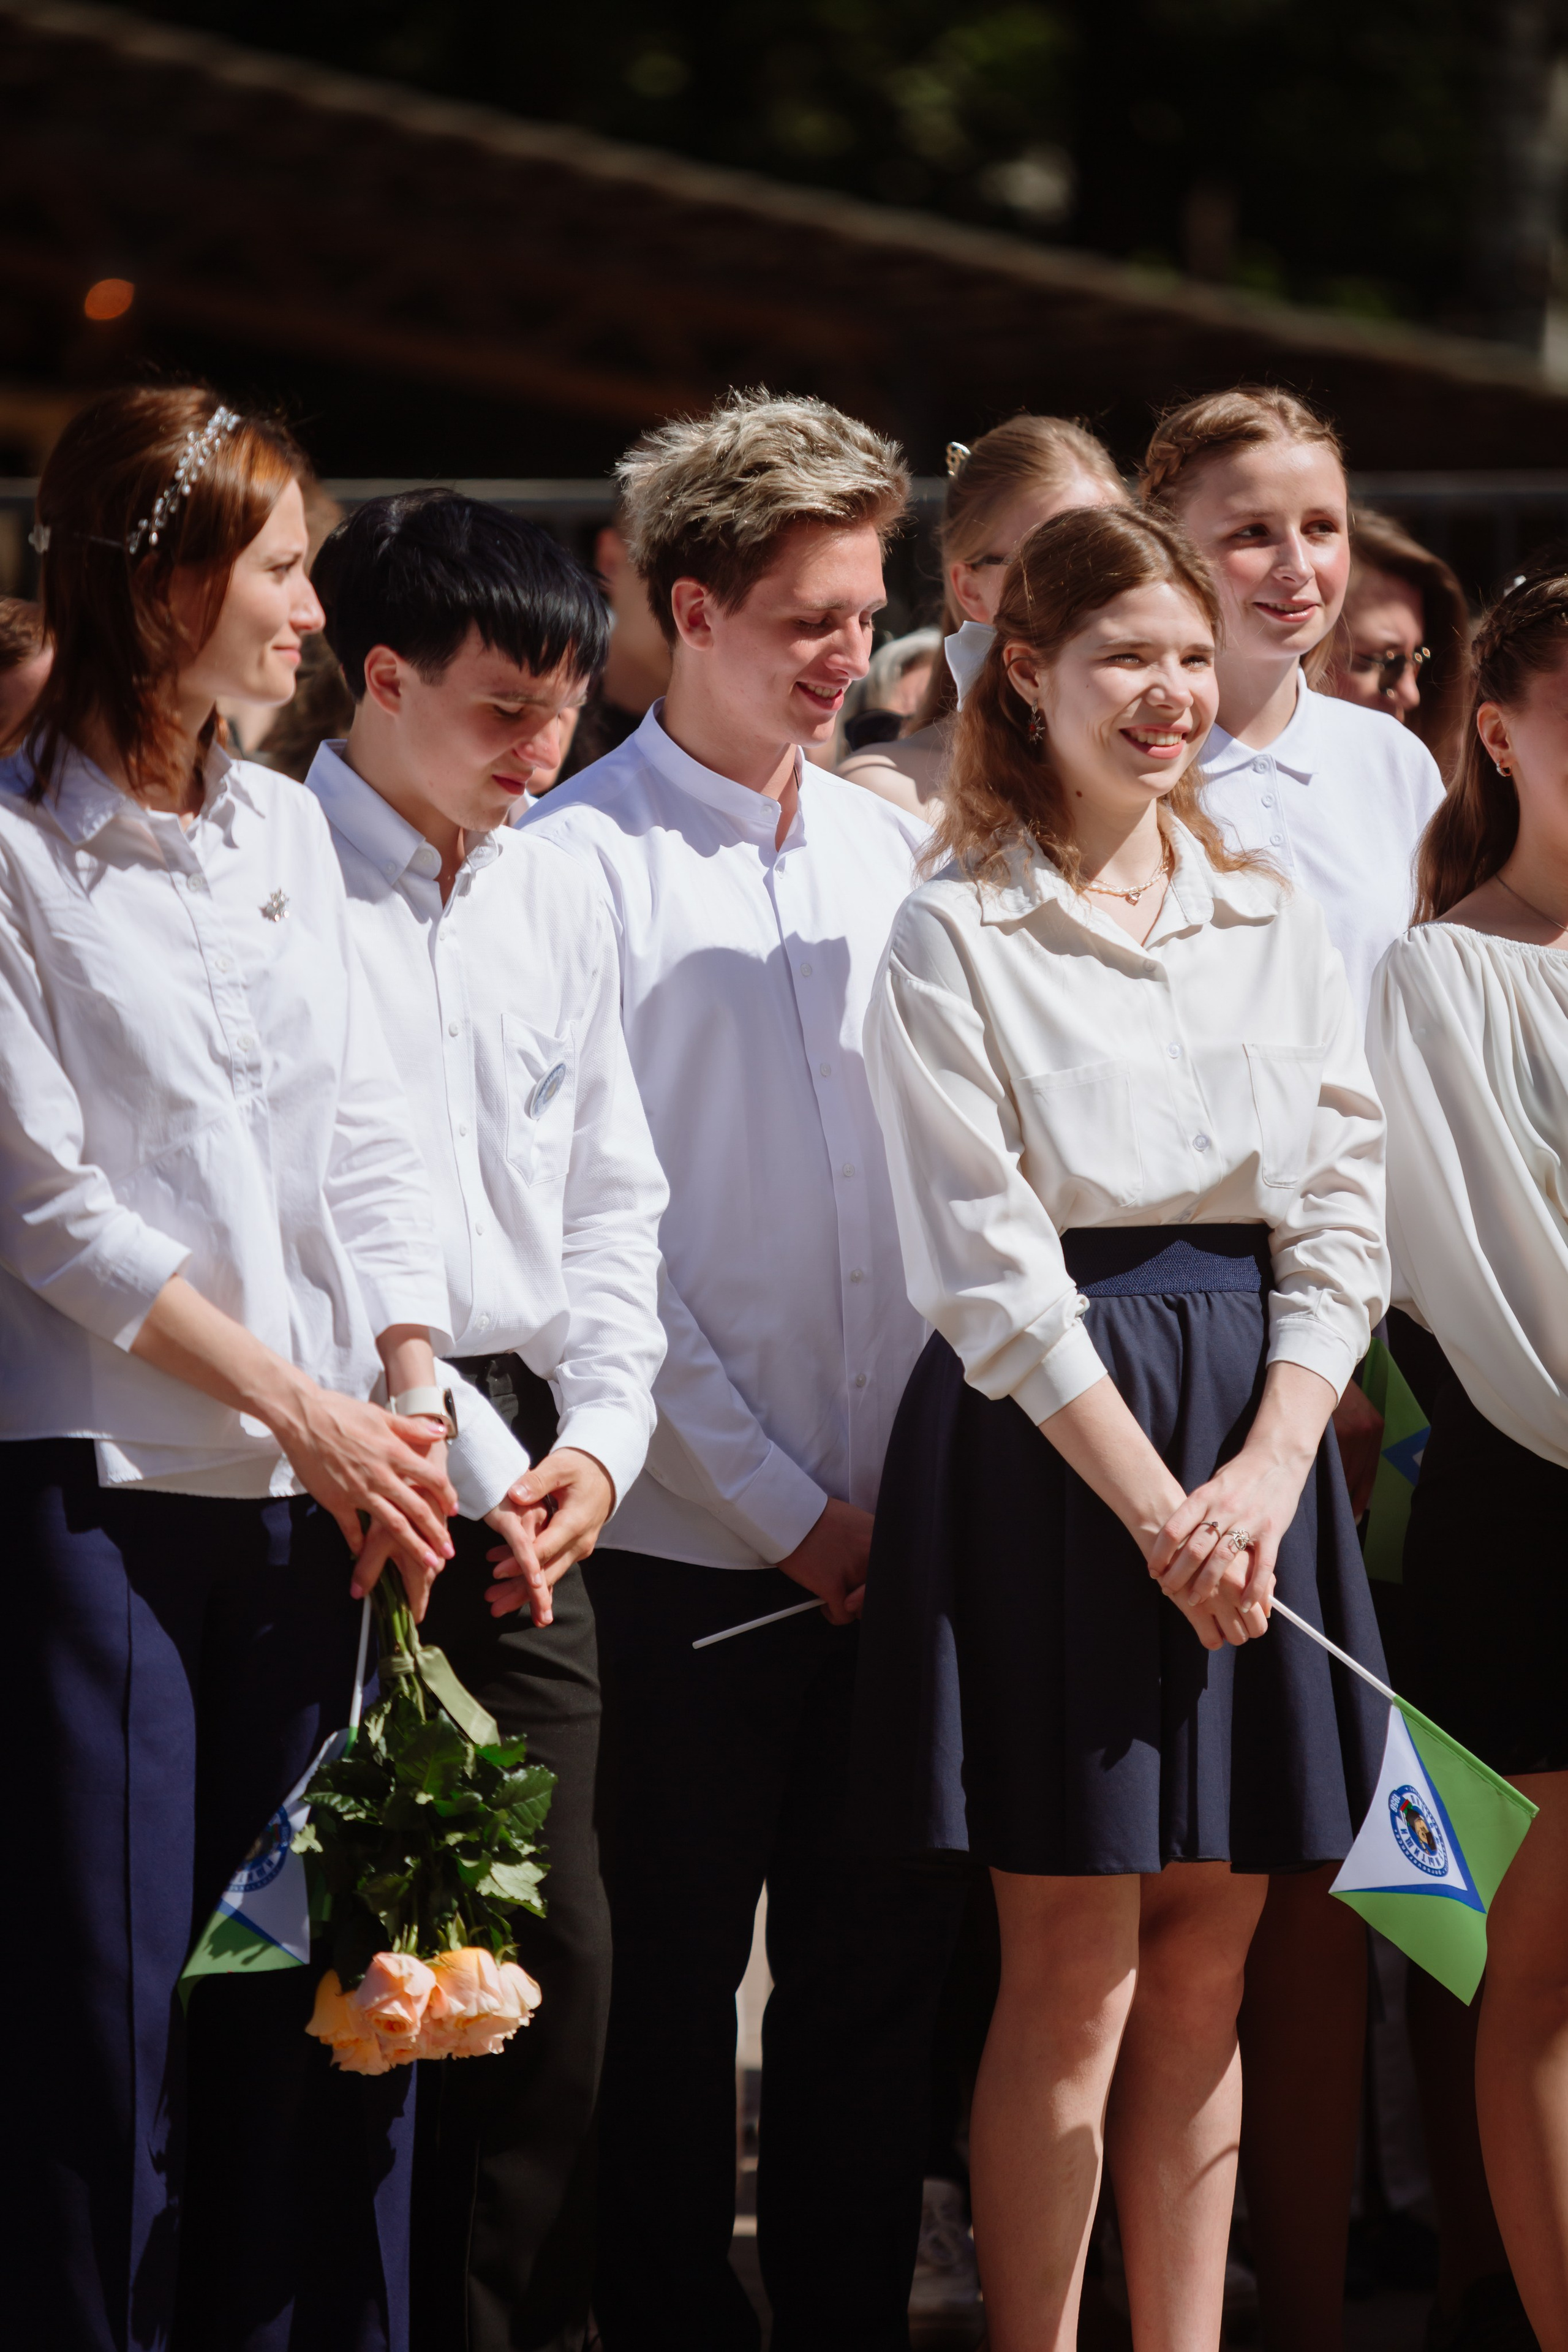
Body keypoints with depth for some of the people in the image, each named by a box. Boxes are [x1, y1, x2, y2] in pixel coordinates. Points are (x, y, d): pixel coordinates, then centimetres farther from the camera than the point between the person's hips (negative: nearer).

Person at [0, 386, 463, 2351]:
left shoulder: (286, 834, 13)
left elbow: (369, 1144, 12)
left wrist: (409, 1415, -2)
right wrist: (301, 1406, -10)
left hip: (318, 1503, 6)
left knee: (331, 1995, 5)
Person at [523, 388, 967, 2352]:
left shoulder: (890, 851, 11)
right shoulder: (580, 863, -6)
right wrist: (780, 1504, -11)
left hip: (895, 1528, 5)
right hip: (693, 1543, -5)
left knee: (882, 1971, 9)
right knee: (674, 1987, 2)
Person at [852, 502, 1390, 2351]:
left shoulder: (1277, 929, 11)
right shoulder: (956, 936, -3)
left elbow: (1340, 1223, 7)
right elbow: (989, 1265, -8)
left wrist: (1264, 1478, -7)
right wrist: (1159, 1508, -14)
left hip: (1256, 1448, 4)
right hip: (1050, 1442, -4)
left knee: (1207, 1968, 6)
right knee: (1074, 1969, -3)